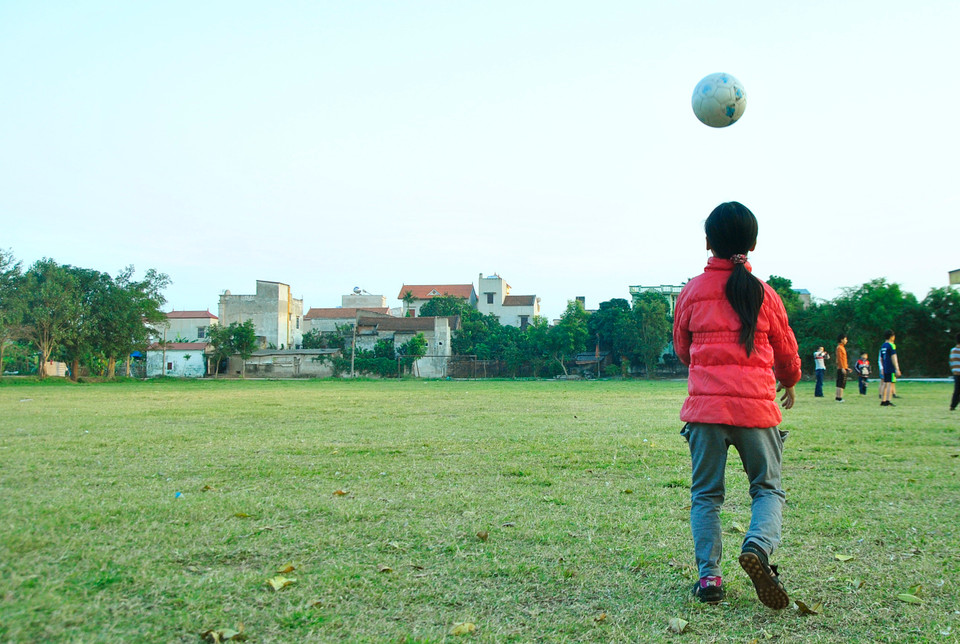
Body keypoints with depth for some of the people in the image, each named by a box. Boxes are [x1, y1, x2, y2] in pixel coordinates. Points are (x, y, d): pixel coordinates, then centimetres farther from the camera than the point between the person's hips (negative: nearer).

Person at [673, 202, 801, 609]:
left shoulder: (692, 291, 4)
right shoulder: (763, 294, 4)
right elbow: (786, 350, 17)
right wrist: (790, 382, 38)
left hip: (705, 405, 0)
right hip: (756, 406, 0)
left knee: (705, 494, 10)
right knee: (767, 488, 12)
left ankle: (708, 576, 3)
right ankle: (758, 546, -14)